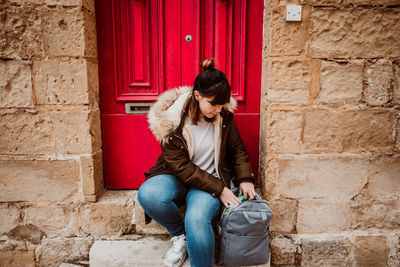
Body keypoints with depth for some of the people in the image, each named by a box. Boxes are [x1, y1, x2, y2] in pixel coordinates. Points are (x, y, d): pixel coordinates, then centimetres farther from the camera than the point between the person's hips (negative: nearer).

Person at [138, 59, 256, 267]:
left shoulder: (224, 116, -3)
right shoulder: (172, 119, -15)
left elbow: (237, 150, 12)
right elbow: (180, 167, -17)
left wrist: (245, 179, -4)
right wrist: (219, 189, -19)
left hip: (212, 180, 0)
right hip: (177, 178, 0)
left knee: (197, 219, -31)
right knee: (147, 194, -31)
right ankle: (180, 234, -1)